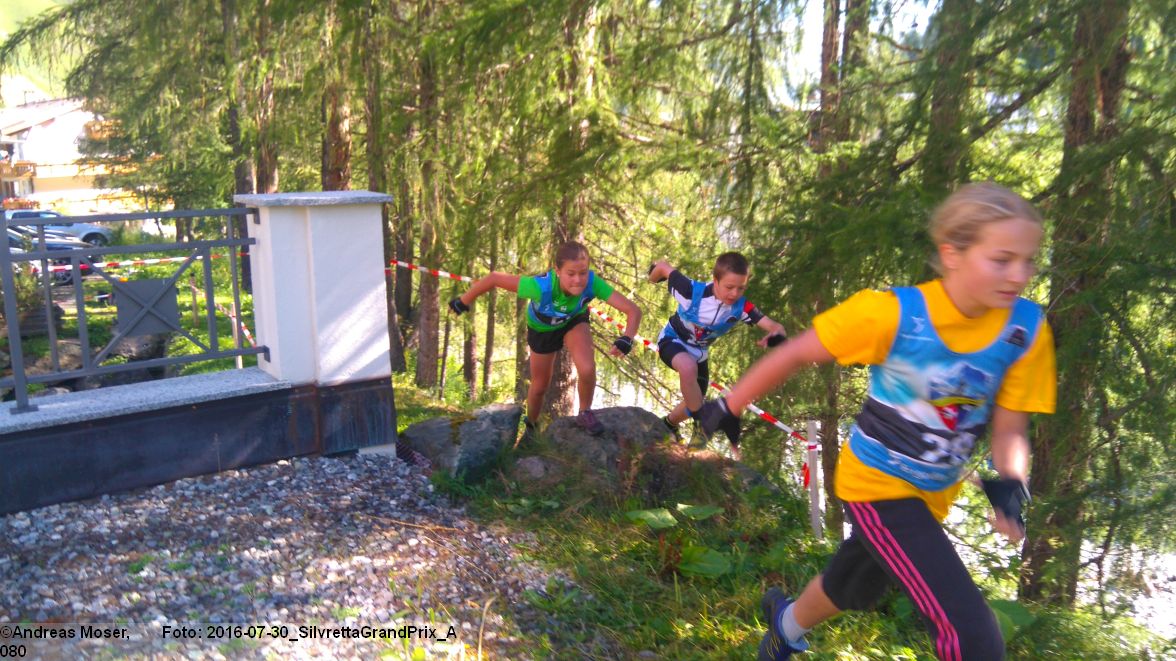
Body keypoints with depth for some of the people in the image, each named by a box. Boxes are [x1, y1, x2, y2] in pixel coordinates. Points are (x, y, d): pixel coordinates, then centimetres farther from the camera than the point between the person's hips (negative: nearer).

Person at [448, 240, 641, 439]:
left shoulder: (593, 283, -39)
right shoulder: (541, 286, -45)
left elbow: (633, 311, -40)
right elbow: (493, 279, -37)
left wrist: (626, 339, -58)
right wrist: (463, 302, -24)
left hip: (574, 322, 1)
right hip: (542, 329, 0)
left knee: (587, 369, -26)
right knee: (540, 386, 15)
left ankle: (585, 413, 6)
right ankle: (530, 426, 48)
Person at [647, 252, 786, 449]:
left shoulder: (741, 307, -27)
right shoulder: (692, 291, -36)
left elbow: (775, 327, -32)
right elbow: (663, 267, -22)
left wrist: (775, 335, -56)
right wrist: (653, 277, 1)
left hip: (699, 351, 5)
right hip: (672, 340, -5)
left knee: (694, 403, 14)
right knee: (688, 367, -38)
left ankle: (667, 425, 46)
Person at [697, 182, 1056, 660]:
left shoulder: (1025, 331, -15)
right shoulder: (894, 312, -26)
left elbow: (1010, 427, -5)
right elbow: (796, 353, -15)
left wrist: (1009, 483, -25)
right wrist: (730, 407, -7)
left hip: (933, 495, 6)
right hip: (877, 483, -6)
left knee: (852, 590, 30)